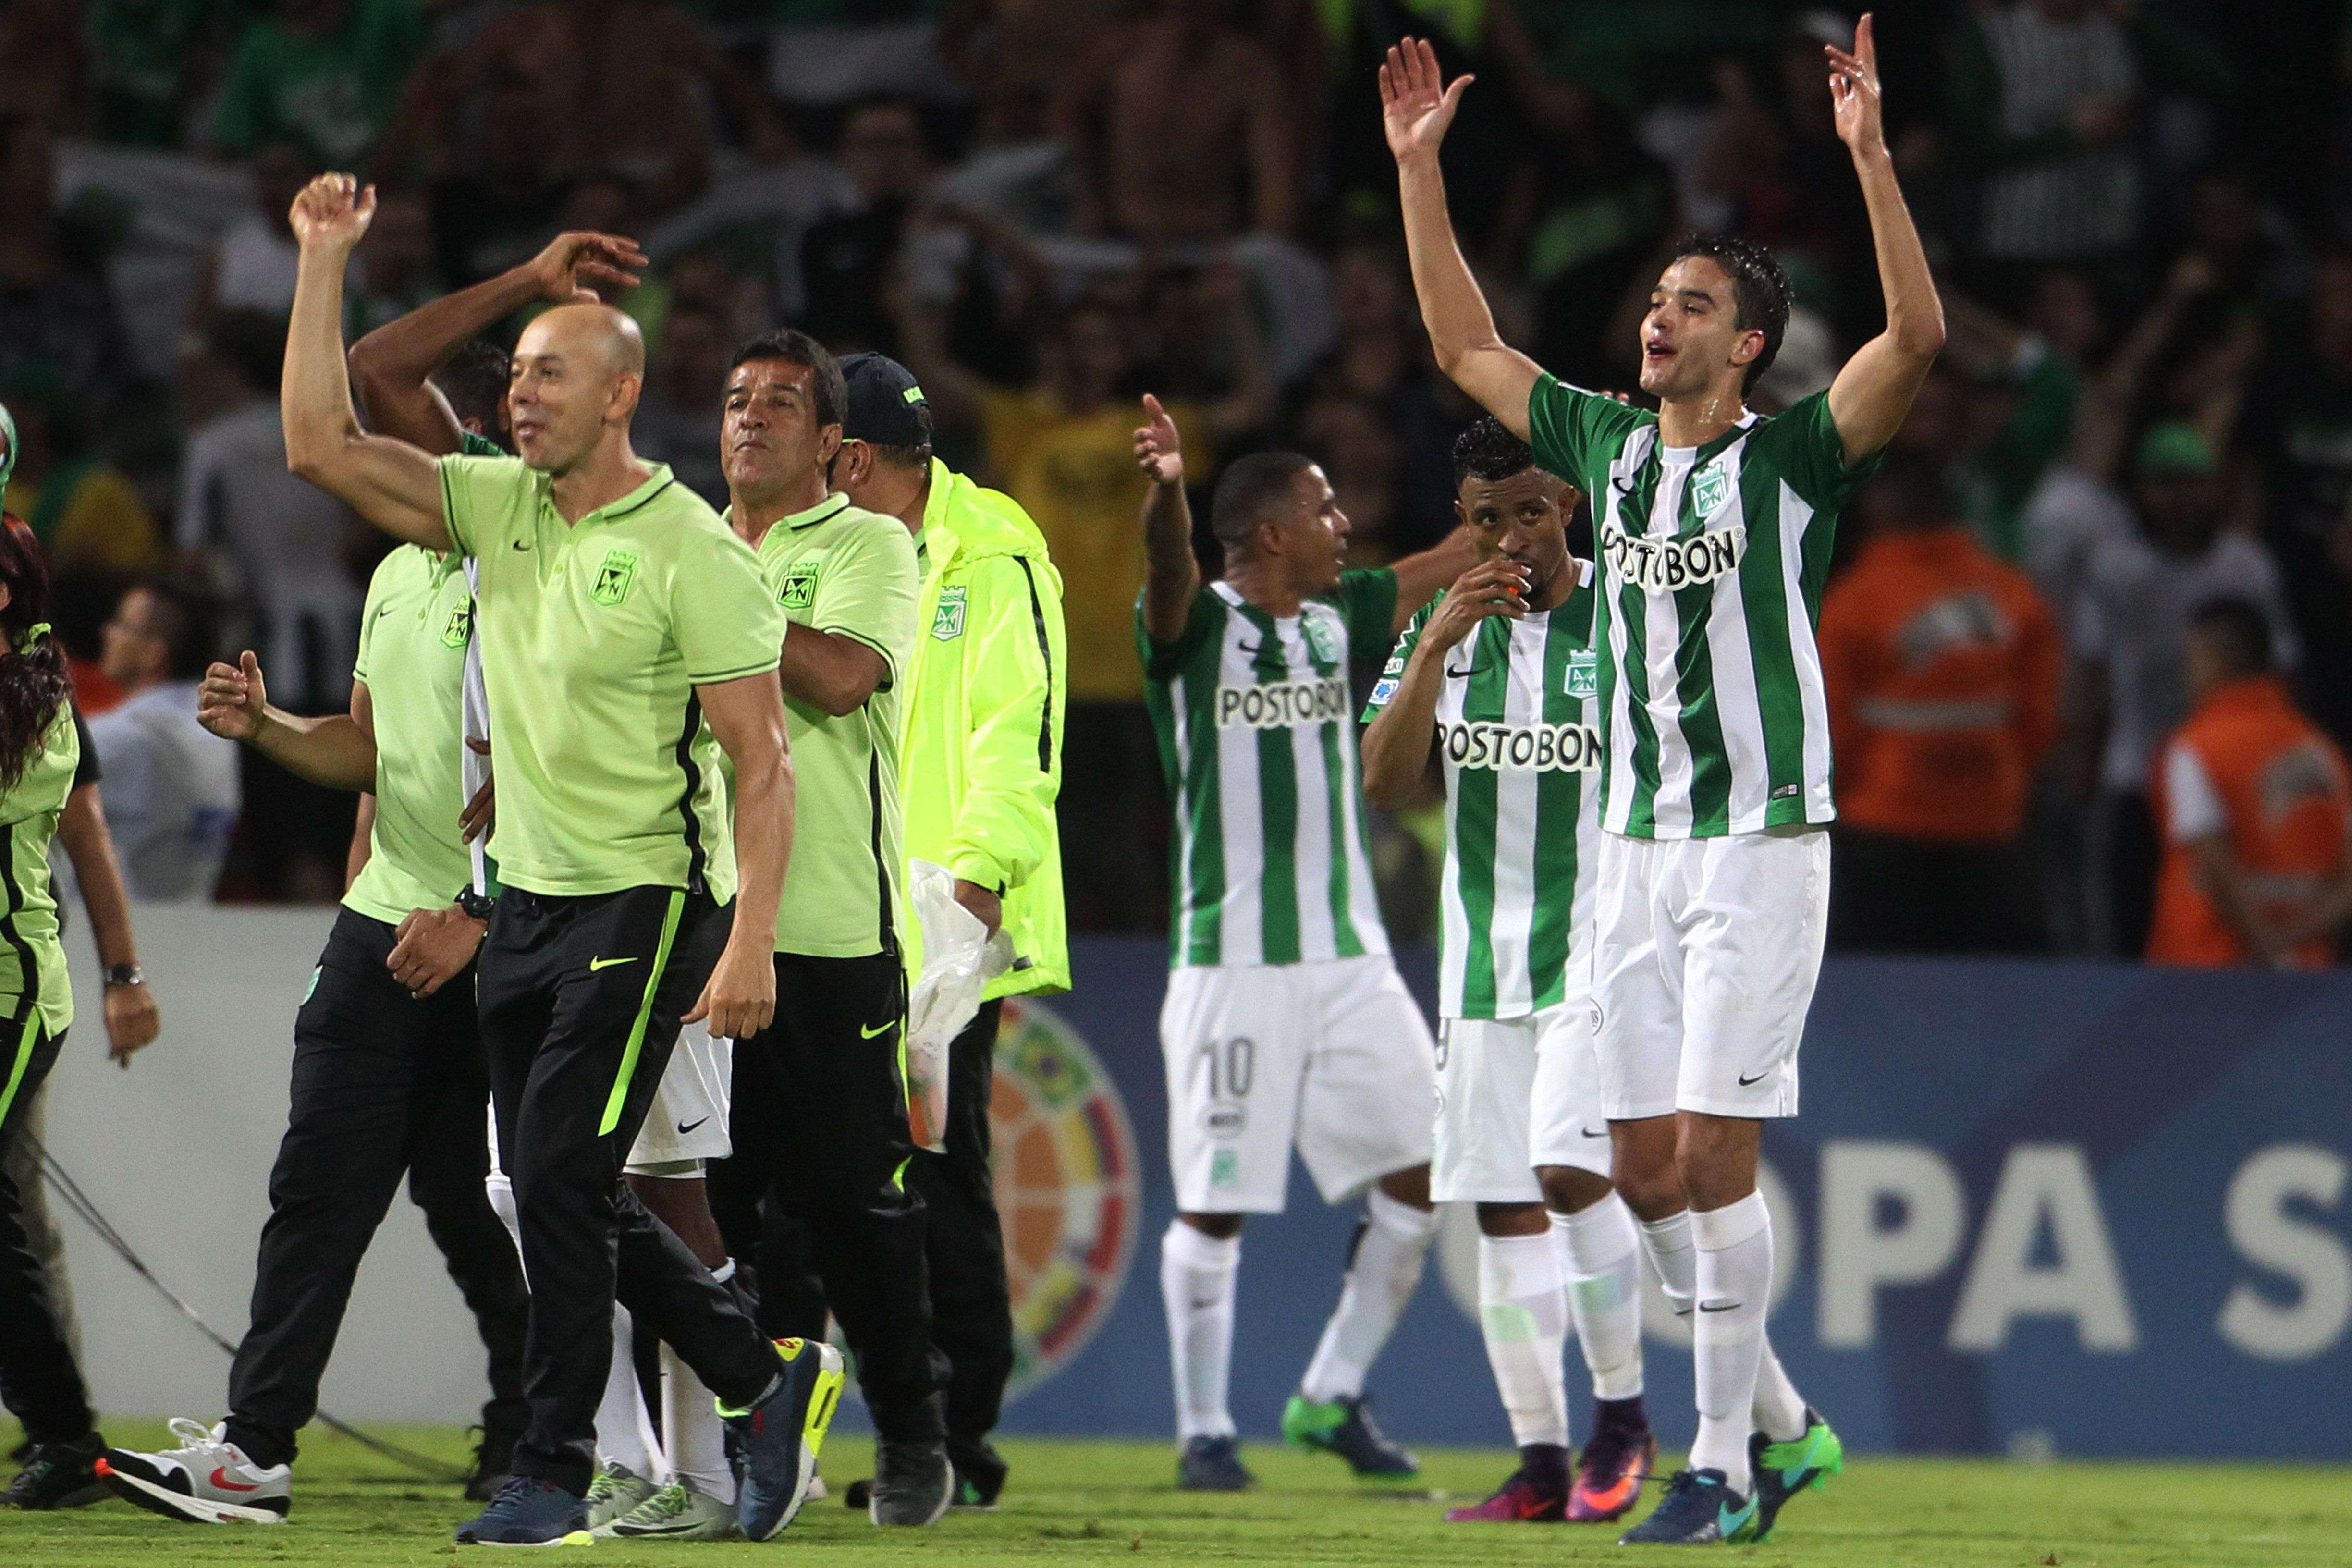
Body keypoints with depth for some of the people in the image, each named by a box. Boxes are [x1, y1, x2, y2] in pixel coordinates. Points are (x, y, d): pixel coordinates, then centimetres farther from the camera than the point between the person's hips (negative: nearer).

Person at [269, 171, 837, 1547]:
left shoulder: (692, 552, -12)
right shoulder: (495, 506, 7)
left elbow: (763, 760, -13)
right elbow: (323, 447, 3)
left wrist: (750, 945, -21)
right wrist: (325, 263, -2)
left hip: (644, 905, -7)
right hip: (526, 904, 7)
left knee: (559, 1180, -11)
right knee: (566, 1196, 10)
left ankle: (556, 1472, -2)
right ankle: (770, 1381, 25)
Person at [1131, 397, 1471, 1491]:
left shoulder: (1336, 620, 12)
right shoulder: (1197, 627, -6)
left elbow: (1444, 567, 22)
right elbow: (1171, 567, -27)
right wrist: (1166, 491, -49)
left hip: (1349, 958, 6)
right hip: (1232, 962, -6)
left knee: (1420, 1176, 3)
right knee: (1215, 1204, -4)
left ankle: (1333, 1398, 17)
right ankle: (1204, 1431, 8)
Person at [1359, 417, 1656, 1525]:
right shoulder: (1441, 629, 8)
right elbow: (1384, 784, -3)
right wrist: (1436, 643, -13)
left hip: (1604, 934, -5)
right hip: (1484, 952, 5)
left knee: (1569, 1169, -20)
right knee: (1501, 1206, 3)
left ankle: (1623, 1414, -3)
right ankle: (1541, 1461, 9)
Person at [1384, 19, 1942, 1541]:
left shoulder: (1794, 457, -5)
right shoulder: (1610, 444, 12)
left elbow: (1917, 337, -20)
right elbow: (1466, 346, 23)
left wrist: (1870, 157, -26)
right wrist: (1421, 169, 18)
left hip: (1762, 845, -6)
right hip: (1634, 844, 6)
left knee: (1712, 1150, -10)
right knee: (1646, 1171, 5)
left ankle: (1727, 1466, -4)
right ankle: (1781, 1422, 20)